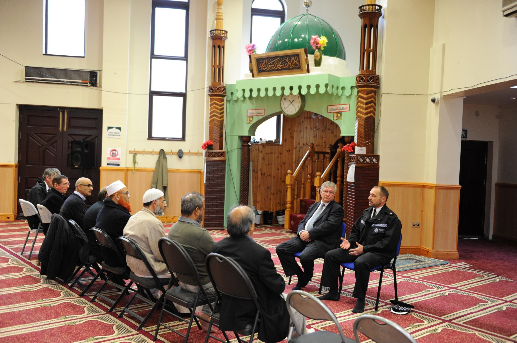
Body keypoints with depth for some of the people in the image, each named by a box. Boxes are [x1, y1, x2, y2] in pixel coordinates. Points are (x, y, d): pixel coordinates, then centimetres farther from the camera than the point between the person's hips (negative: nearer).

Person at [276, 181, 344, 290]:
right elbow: (303, 222, 19)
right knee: (281, 249, -9)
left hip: (322, 241, -7)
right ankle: (300, 276, 1)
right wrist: (301, 232, -4)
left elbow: (328, 226, -13)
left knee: (305, 256, -34)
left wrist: (309, 234, -16)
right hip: (305, 237, 7)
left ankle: (304, 281, -1)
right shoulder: (314, 206, 23)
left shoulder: (337, 209, 1)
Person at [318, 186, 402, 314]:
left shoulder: (392, 219, -8)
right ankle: (333, 292, 6)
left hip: (380, 254, -8)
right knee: (331, 255, -4)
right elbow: (356, 231, 24)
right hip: (360, 248, 8)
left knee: (360, 262, -39)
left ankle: (360, 299, -21)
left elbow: (388, 243, -17)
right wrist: (349, 241, 1)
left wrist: (365, 249, -22)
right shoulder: (366, 213, 15)